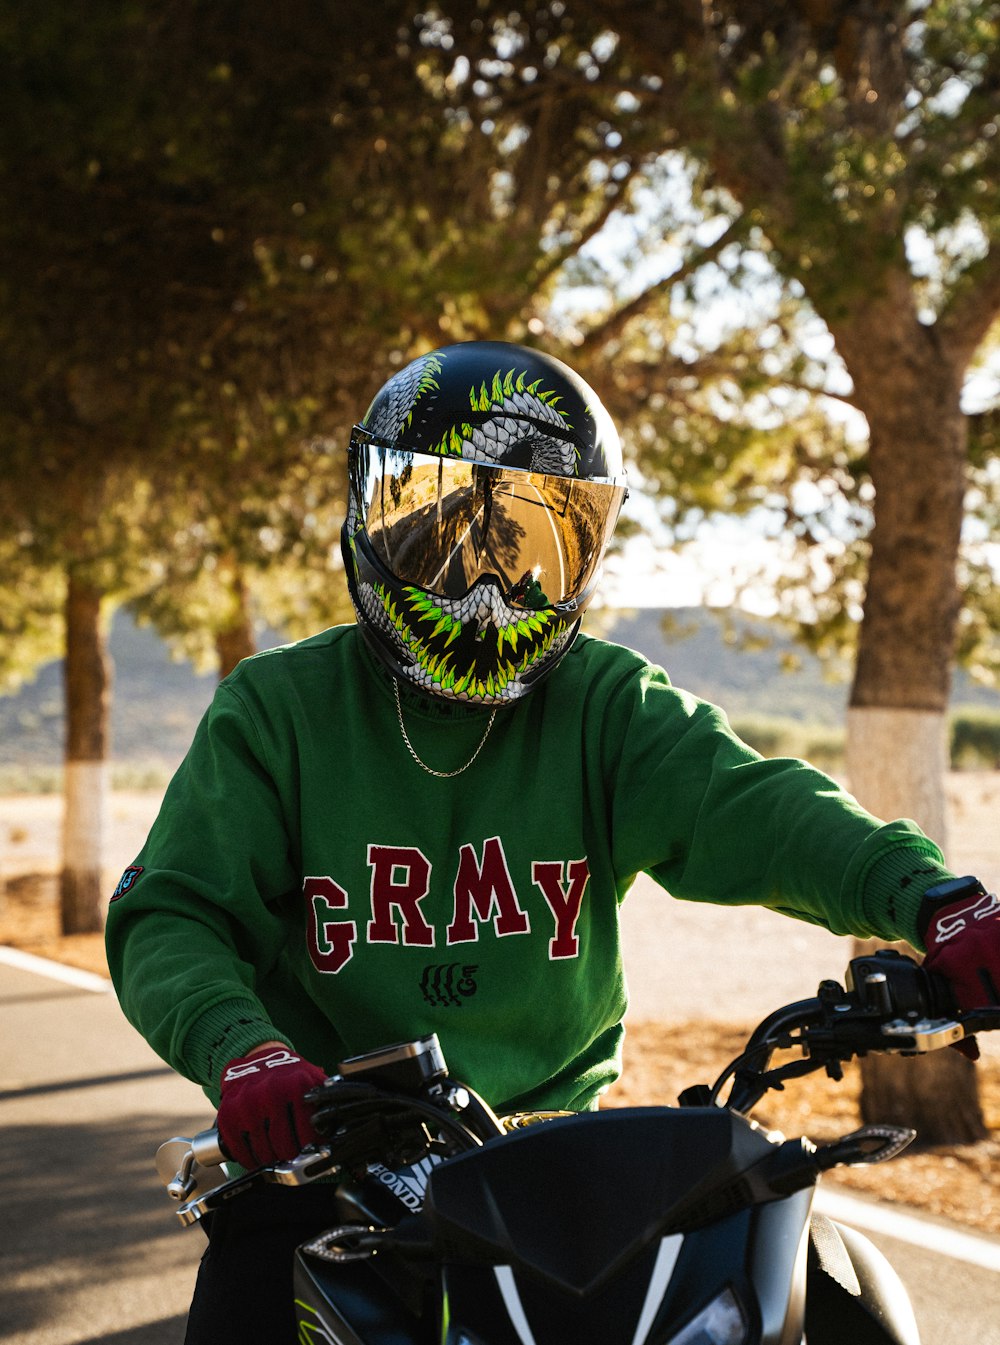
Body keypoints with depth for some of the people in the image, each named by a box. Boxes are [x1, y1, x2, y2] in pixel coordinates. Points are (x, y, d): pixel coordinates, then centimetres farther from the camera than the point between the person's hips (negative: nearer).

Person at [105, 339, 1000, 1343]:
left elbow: (745, 806, -14)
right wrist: (242, 1051, -29)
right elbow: (170, 914, -6)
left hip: (553, 1133, 1)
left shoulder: (609, 706, 3)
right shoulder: (279, 709, 0)